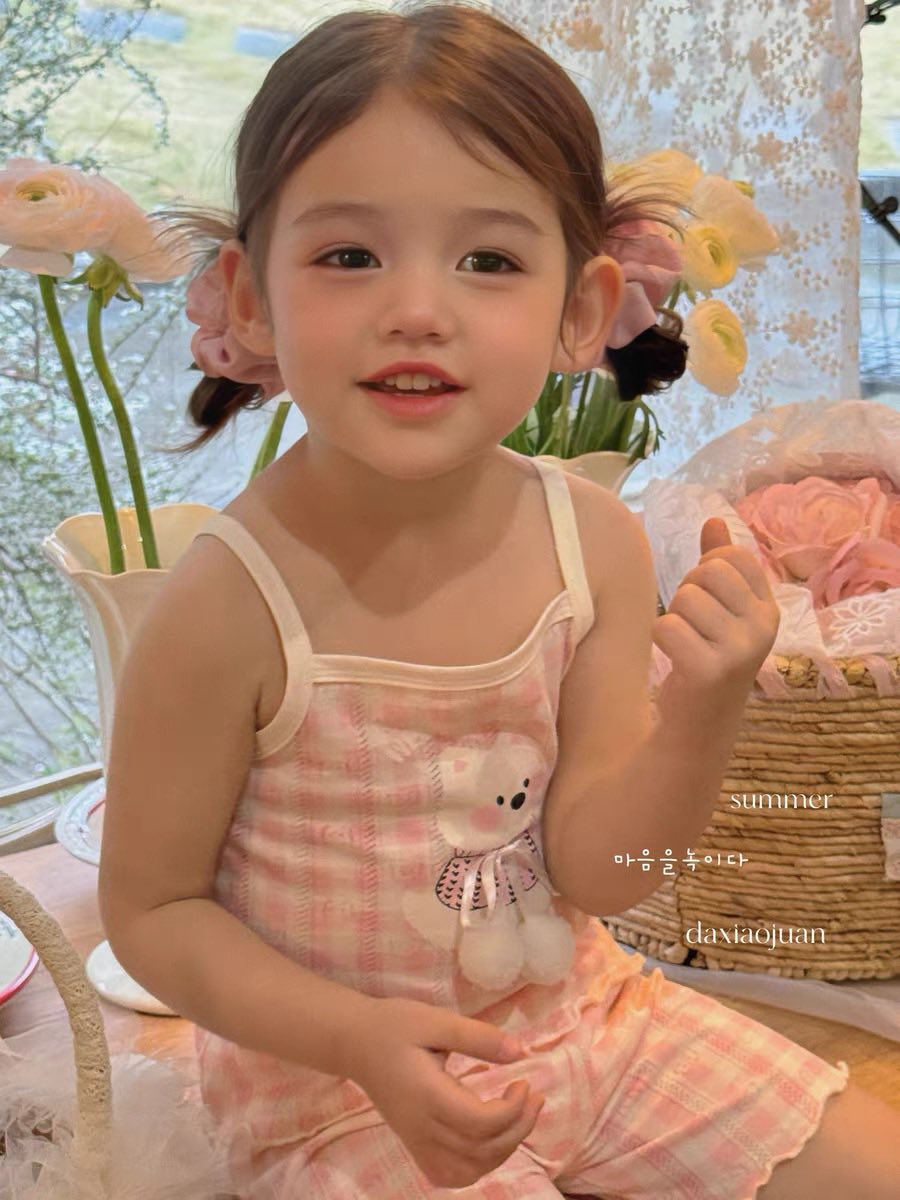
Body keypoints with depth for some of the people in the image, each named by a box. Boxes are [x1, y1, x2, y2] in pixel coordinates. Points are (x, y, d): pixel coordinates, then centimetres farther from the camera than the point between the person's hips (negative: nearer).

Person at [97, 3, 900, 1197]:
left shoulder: (596, 542, -13)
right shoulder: (229, 605, -25)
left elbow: (595, 868, -9)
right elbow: (151, 908, -13)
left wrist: (701, 713, -26)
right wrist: (362, 1037, -25)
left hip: (580, 1012, 4)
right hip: (335, 1083, -4)